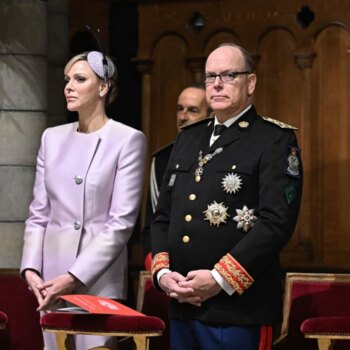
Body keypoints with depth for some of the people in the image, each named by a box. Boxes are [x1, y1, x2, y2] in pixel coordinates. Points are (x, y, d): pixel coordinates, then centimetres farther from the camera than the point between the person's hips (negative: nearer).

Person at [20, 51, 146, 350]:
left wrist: (75, 277, -16)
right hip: (51, 275, 5)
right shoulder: (53, 138, 11)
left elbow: (121, 222, -11)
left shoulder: (128, 140, -5)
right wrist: (31, 267, -4)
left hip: (99, 278, -5)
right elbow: (39, 213, 11)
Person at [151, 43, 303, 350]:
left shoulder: (275, 140, -3)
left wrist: (219, 279, -18)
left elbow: (276, 222, -14)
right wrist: (162, 271, 1)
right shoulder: (188, 139, 18)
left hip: (237, 309, -6)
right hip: (181, 307, 6)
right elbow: (163, 215, 18)